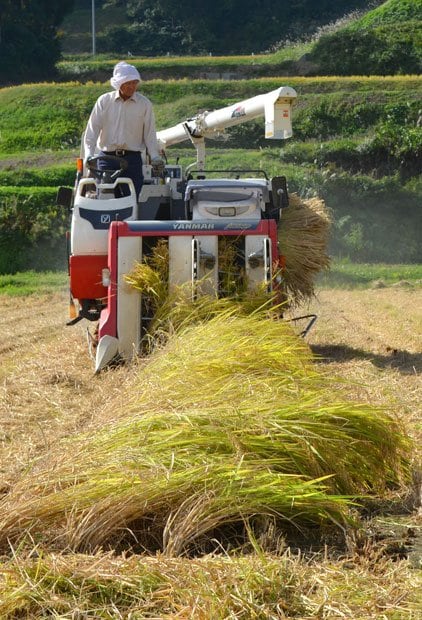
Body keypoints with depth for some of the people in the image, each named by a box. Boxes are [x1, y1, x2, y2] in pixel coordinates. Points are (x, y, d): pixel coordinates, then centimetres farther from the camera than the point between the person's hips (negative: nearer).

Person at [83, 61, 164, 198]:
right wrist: (89, 154, -11)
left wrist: (155, 157, -3)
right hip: (106, 157, 0)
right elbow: (92, 129, 2)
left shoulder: (144, 104, 5)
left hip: (132, 158, 0)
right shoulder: (104, 101, 5)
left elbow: (149, 133, 8)